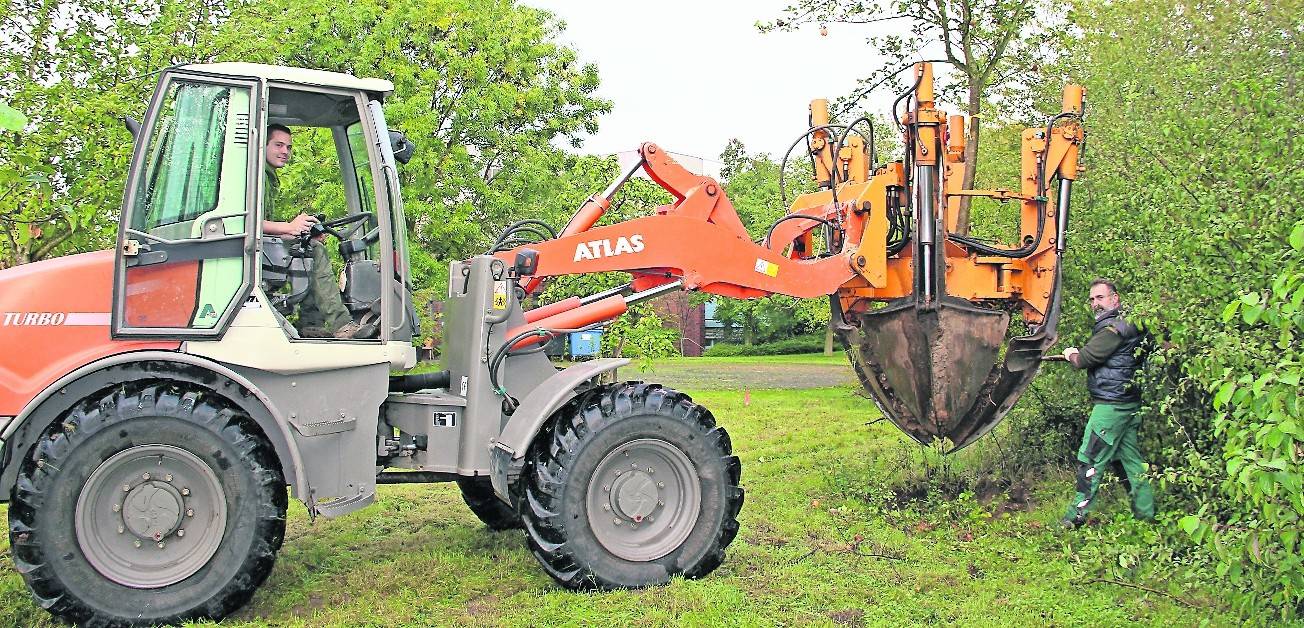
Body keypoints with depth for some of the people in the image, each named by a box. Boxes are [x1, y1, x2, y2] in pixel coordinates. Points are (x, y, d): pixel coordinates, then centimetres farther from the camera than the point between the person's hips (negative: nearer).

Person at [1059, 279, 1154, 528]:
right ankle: (1145, 512, 16)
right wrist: (1078, 353, 11)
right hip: (1127, 403, 10)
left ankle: (1078, 514, 0)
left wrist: (1071, 355, 3)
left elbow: (1085, 359, -17)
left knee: (1091, 459, -5)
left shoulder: (1113, 327, -15)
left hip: (1111, 404, -10)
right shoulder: (1127, 323, 17)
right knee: (1129, 458, 13)